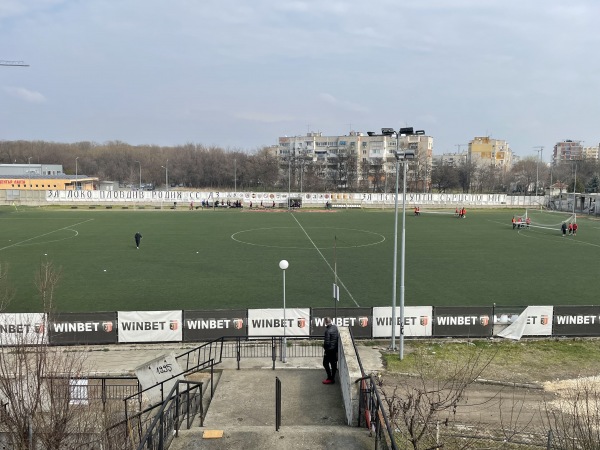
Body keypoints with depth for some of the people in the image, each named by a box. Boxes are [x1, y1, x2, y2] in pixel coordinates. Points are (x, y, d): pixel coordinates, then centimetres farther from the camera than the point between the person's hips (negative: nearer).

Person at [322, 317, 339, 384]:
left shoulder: (328, 330, -24)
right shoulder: (335, 327, 1)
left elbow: (327, 342, -23)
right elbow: (337, 338, 10)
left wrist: (325, 347, -5)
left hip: (329, 349, -8)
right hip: (335, 349, 8)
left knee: (325, 363, 3)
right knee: (333, 363, 15)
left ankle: (330, 379, 3)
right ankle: (333, 378, 24)